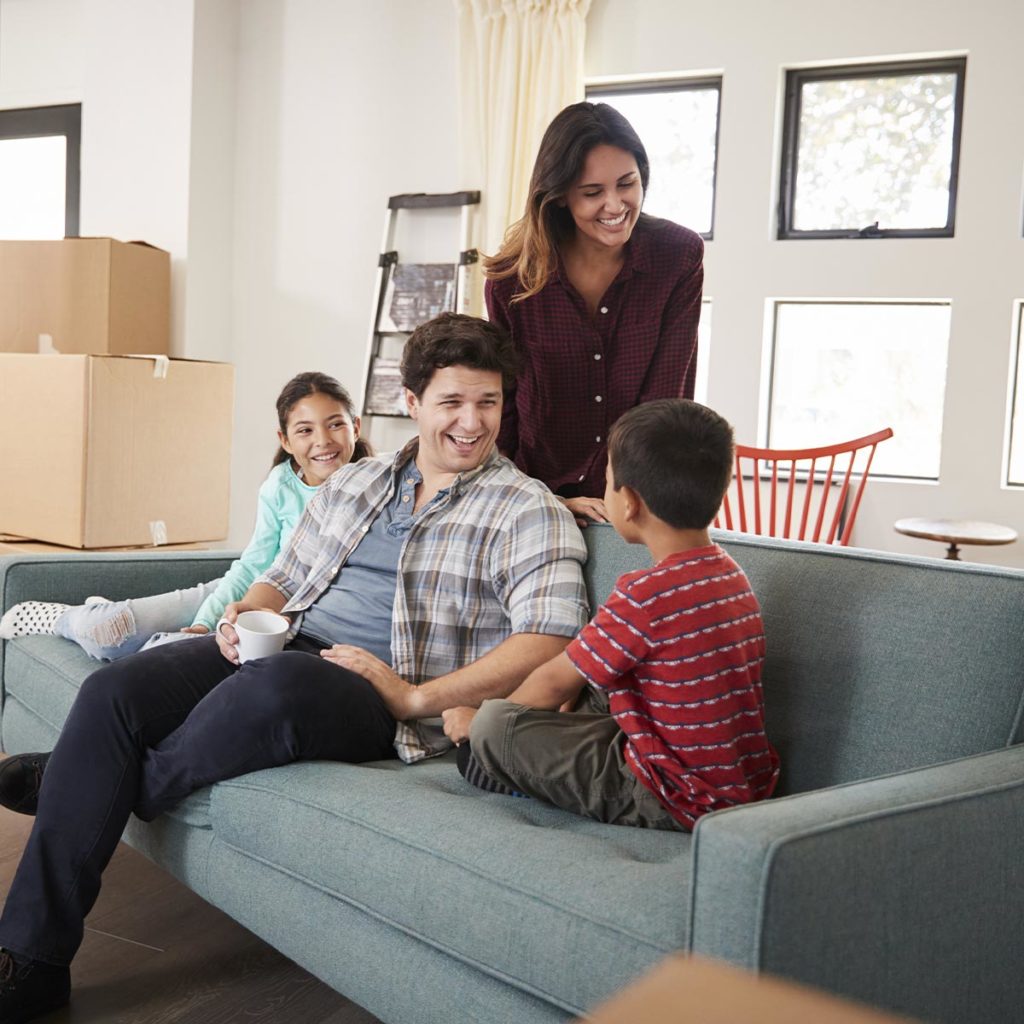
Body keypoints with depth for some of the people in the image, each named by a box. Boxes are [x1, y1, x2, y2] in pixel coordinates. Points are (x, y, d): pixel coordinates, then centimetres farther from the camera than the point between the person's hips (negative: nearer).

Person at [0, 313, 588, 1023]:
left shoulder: (529, 512, 0)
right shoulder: (352, 484, 20)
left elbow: (550, 642, -13)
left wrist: (416, 698, -19)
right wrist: (245, 614, 2)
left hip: (383, 694, -6)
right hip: (290, 646, 6)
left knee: (274, 687, -39)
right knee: (114, 692, -17)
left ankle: (65, 782, -9)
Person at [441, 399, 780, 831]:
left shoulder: (646, 593, -22)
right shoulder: (731, 575, 4)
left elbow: (555, 683, -8)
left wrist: (479, 719, 9)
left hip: (671, 805, -9)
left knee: (492, 725, -9)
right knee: (595, 677, 23)